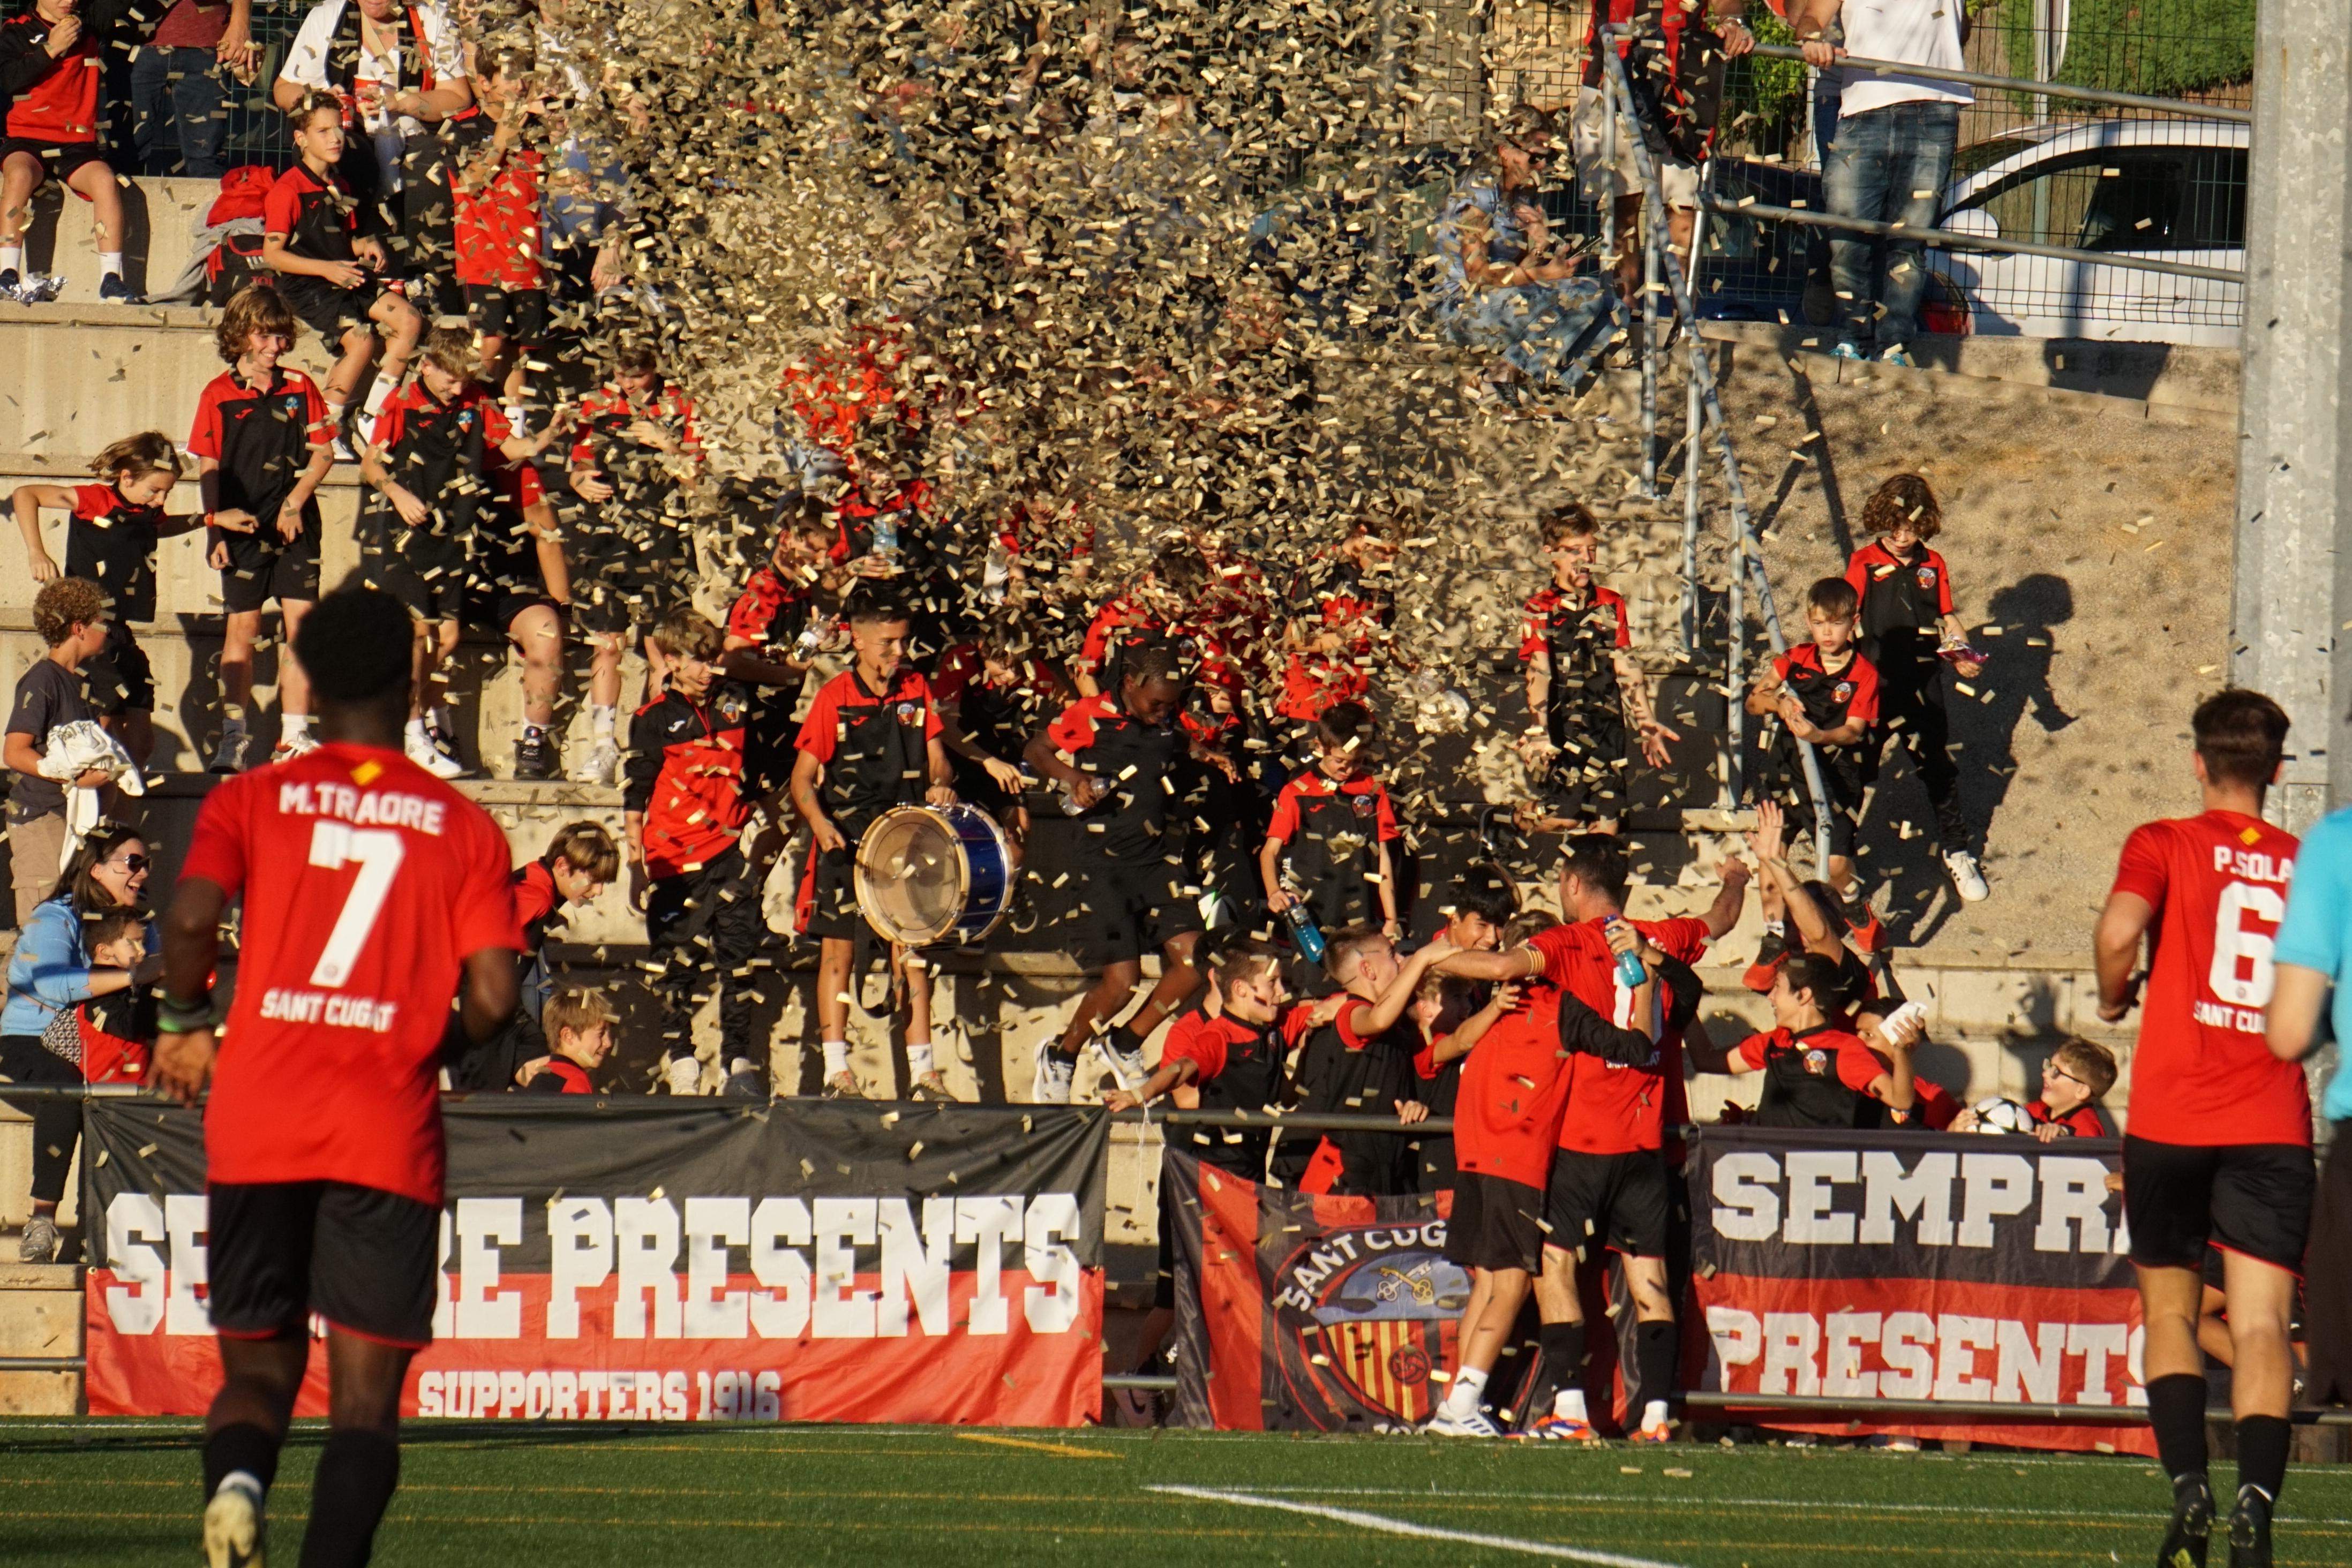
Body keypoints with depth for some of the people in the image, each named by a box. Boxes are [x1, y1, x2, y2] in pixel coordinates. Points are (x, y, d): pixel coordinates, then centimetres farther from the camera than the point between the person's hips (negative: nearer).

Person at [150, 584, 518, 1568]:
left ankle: (236, 1480, -21)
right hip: (390, 1136, -1)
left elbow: (190, 921, -10)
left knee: (258, 1368, 12)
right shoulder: (465, 828, 7)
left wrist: (185, 1024, 9)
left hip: (255, 1127, 1)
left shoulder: (249, 801, 7)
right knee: (365, 1394, 1)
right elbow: (492, 1000, -2)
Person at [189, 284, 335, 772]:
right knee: (242, 627, -1)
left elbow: (322, 455, 7)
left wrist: (295, 502, -6)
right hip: (242, 526, -1)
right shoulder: (219, 395, 4)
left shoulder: (300, 388, 8)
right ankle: (232, 739, 2)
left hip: (295, 525, 2)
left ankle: (294, 738, 2)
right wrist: (216, 516, -10)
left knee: (301, 622, -2)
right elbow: (209, 466, 3)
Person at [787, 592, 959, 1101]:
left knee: (912, 949, 1)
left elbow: (935, 755, 10)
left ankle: (922, 1072, 3)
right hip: (845, 837, -3)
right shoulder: (835, 697, -5)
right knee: (838, 947, -3)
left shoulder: (916, 690, 7)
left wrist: (941, 785, -13)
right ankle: (836, 1072, 0)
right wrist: (819, 822, -23)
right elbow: (803, 777, -5)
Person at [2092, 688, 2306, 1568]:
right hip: (2275, 1125, 1)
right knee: (2261, 1324, -5)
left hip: (2171, 1122, -1)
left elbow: (2119, 931, -17)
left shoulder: (2164, 847, 1)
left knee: (2170, 1309, 14)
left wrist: (2114, 998, 1)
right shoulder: (2305, 865, 8)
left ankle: (2188, 1486, -2)